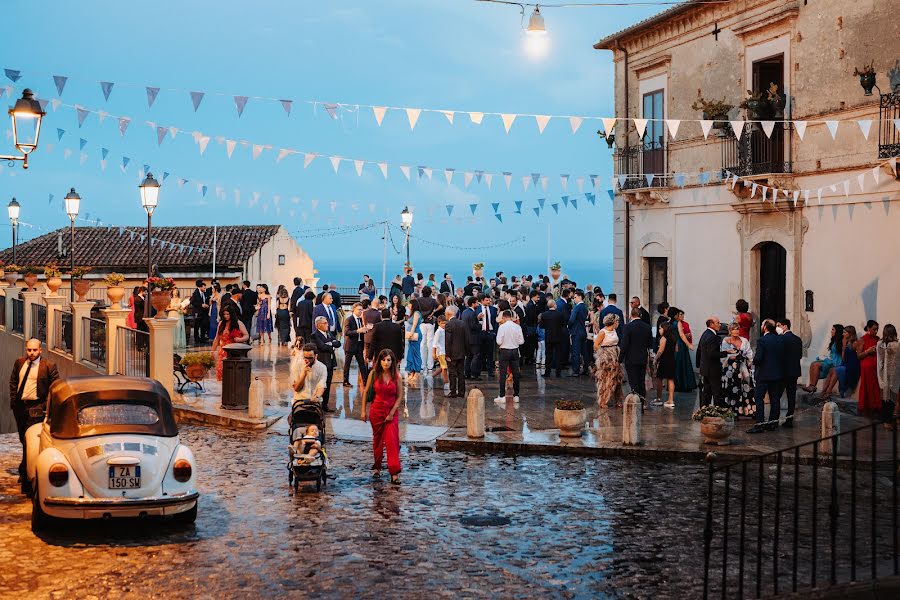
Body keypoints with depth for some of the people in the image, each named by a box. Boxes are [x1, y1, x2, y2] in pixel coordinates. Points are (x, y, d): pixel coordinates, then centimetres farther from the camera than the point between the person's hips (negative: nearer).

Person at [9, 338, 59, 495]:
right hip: (19, 406, 6)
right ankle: (25, 472, 36)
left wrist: (47, 405, -8)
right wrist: (13, 400, 10)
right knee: (23, 439, 18)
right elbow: (13, 381, 18)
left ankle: (26, 479, -8)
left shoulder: (48, 366, -7)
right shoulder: (19, 362, 8)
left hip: (35, 407, -6)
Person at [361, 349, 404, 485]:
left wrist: (392, 413, -8)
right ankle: (377, 467, 31)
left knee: (392, 441, -10)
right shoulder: (374, 374, -4)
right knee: (377, 440, 13)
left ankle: (394, 473, -10)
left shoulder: (396, 376, -4)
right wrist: (364, 411, 3)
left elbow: (400, 396, -1)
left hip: (392, 412, -1)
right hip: (376, 411, 1)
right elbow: (366, 392, 4)